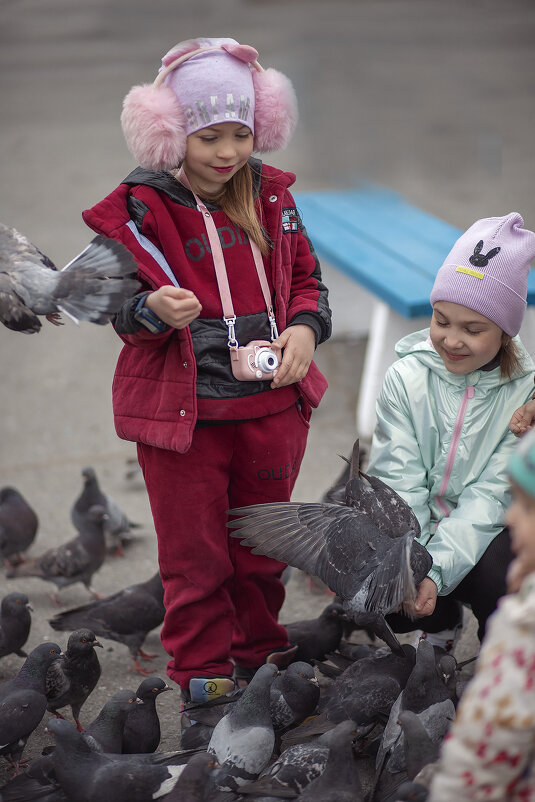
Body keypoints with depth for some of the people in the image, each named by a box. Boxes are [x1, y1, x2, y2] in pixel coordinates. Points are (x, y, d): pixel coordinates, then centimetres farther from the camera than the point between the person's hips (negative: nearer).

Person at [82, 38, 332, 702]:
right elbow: (121, 310, -3)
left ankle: (260, 653, 39)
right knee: (194, 553, 7)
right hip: (180, 410, -3)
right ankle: (204, 673, 25)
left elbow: (306, 279, 11)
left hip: (271, 402, 4)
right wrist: (152, 310, -26)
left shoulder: (269, 193, 4)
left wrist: (303, 329, -9)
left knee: (262, 545, 18)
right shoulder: (137, 207, -8)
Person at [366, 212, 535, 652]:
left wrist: (436, 569, -31)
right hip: (419, 531, 2)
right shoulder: (406, 378, -6)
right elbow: (399, 481, -13)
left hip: (488, 534, -2)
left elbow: (493, 494, -17)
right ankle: (443, 622, 12)